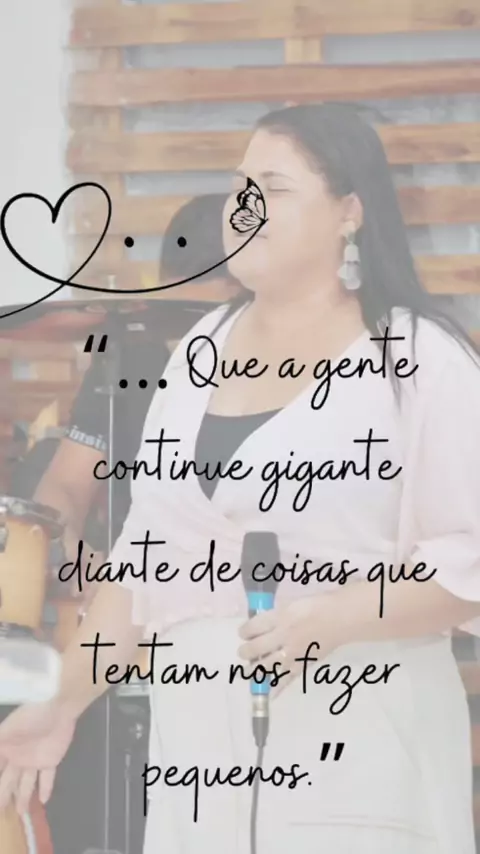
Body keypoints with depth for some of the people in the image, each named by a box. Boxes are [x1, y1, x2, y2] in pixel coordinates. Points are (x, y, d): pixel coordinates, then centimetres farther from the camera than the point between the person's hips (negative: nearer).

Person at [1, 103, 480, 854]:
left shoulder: (419, 360, -7)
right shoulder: (203, 347, 11)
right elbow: (146, 552, 13)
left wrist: (334, 620, -22)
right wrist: (66, 706, 13)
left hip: (355, 739, -5)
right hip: (199, 727, 5)